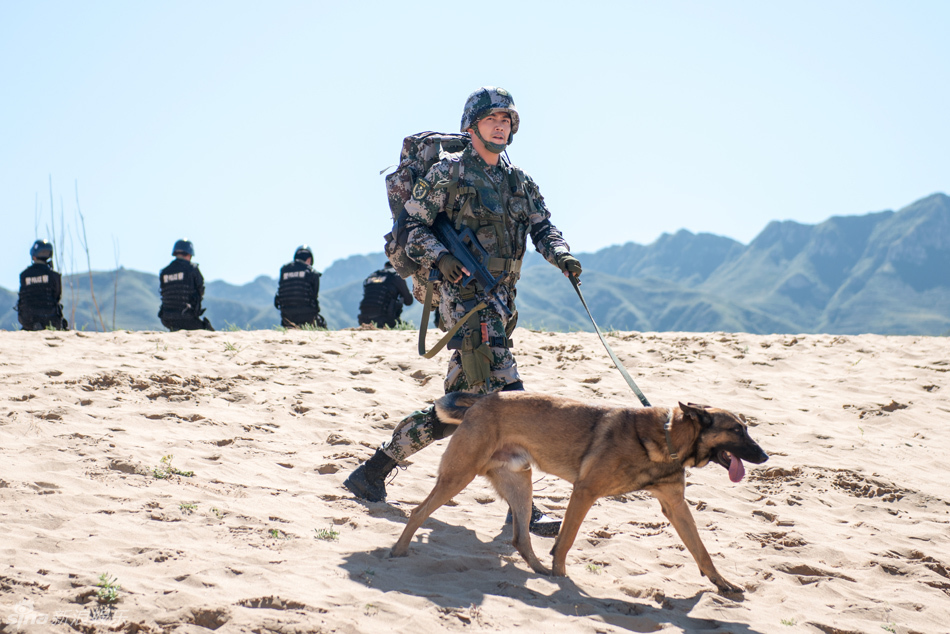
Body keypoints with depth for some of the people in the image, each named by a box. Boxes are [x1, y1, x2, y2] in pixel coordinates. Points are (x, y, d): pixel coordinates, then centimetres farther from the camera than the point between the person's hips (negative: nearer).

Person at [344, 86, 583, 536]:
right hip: (466, 297, -8)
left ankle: (373, 471, 21)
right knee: (506, 400, -14)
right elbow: (412, 225, -4)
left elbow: (542, 227, 10)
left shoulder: (520, 183, 19)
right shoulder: (448, 173, -1)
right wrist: (440, 257, -21)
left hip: (500, 303, 8)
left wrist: (562, 255, -11)